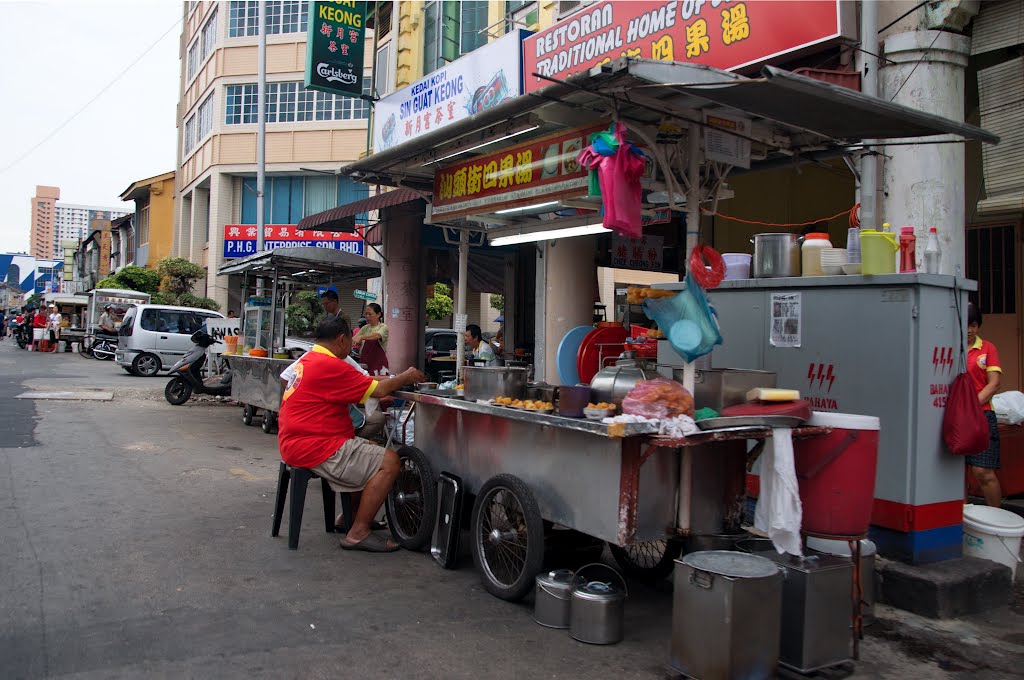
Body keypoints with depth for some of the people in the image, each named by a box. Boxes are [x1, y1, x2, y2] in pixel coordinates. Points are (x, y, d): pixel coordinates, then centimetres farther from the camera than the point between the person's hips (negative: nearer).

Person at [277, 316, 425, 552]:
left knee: (372, 451, 23)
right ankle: (358, 533, -8)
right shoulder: (328, 365, -18)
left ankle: (350, 517, 27)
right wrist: (406, 377, 4)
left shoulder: (307, 360, 16)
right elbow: (378, 390, -13)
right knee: (389, 462, -14)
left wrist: (393, 379, 20)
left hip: (297, 443, 11)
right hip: (313, 448, -11)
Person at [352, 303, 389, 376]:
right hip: (364, 364, 4)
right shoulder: (365, 328, 12)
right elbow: (353, 339, 4)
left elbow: (377, 335, -26)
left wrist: (361, 337, -42)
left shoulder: (383, 327, -5)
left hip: (378, 364, -4)